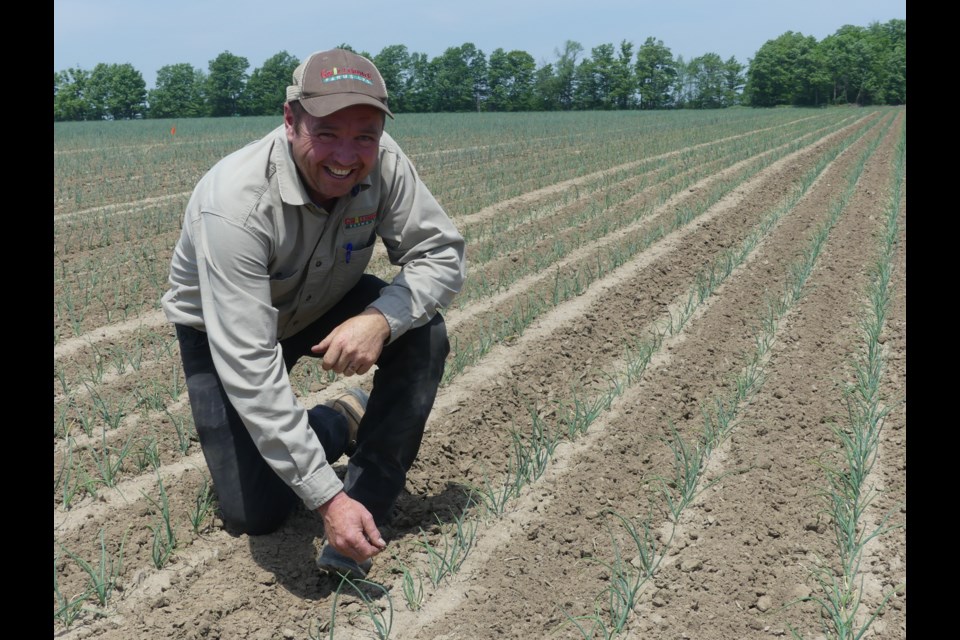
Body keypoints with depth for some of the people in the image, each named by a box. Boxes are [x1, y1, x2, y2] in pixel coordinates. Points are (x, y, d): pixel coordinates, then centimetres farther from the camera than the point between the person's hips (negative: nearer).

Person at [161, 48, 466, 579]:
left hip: (326, 304, 3)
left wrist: (380, 318, -41)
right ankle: (343, 420, 20)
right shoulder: (237, 205, -38)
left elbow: (442, 254, -18)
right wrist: (328, 498, -42)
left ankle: (367, 502, -13)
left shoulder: (381, 163, -25)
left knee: (422, 331, -26)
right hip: (223, 331, -3)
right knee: (254, 514, -7)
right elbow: (249, 369, -40)